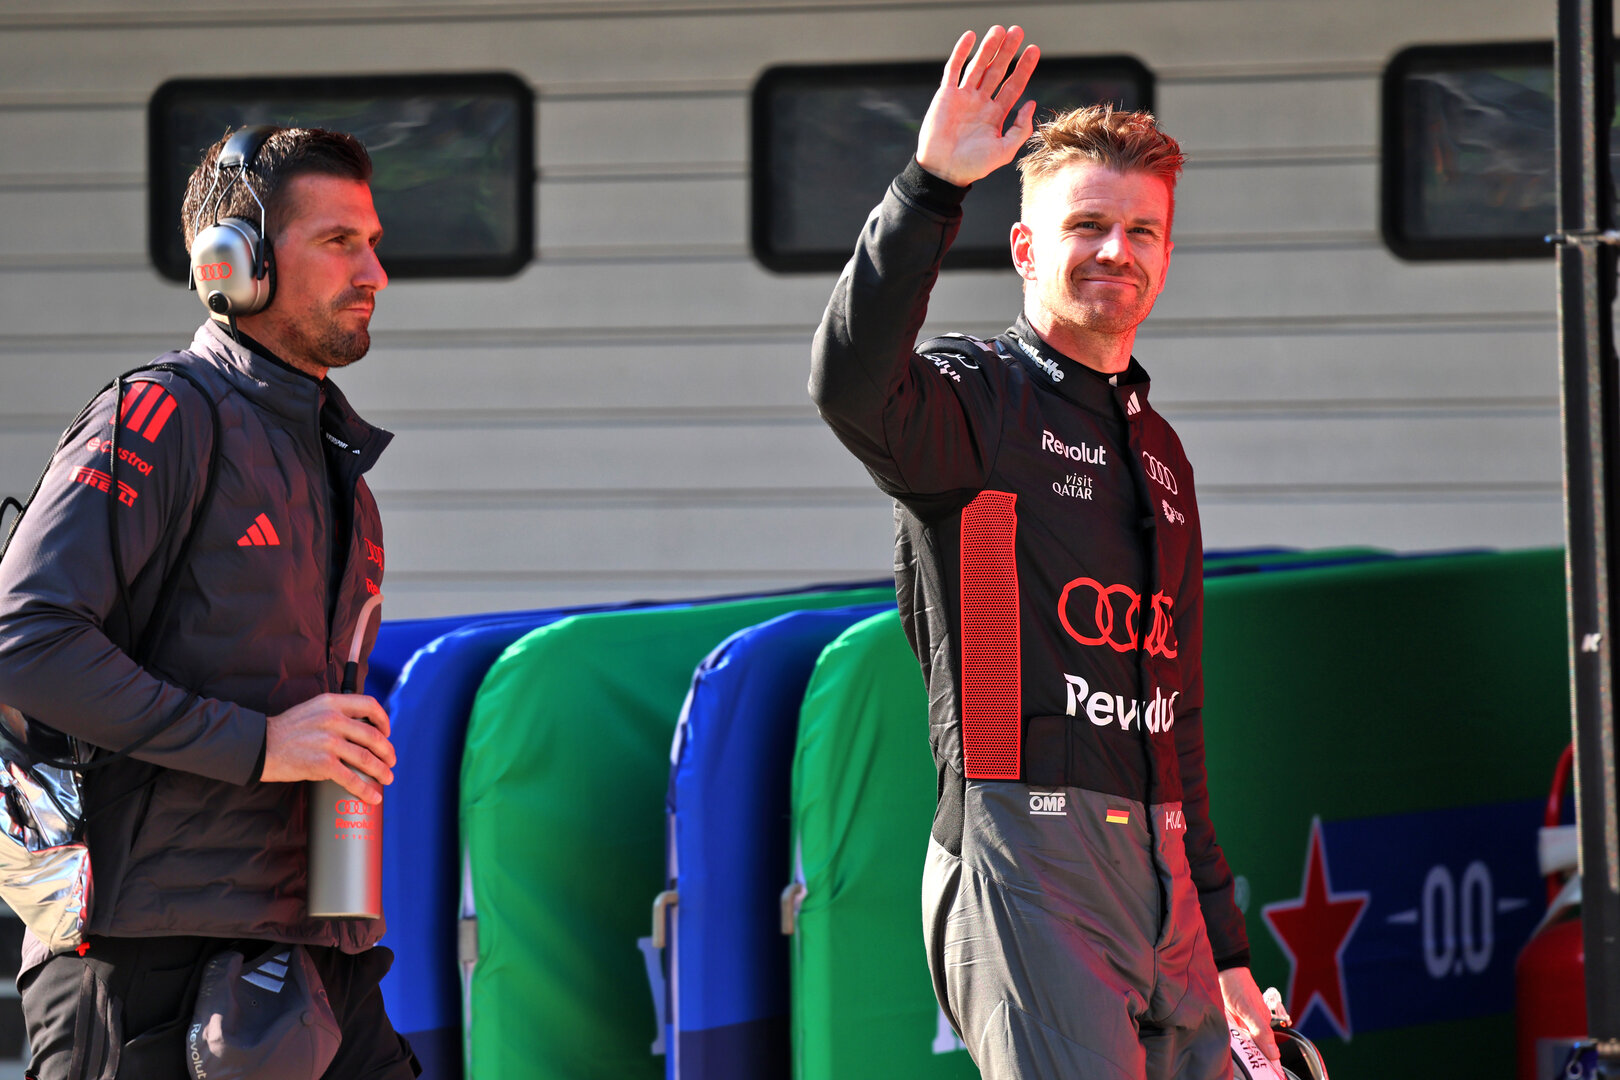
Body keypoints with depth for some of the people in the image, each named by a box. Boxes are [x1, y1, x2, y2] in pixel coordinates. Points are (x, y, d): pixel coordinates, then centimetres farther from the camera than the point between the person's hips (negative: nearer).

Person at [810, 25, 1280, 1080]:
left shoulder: (1160, 452, 24)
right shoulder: (978, 399, 2)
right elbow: (851, 384, -25)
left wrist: (1224, 945, 24)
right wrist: (931, 186, -33)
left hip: (1160, 875, 7)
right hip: (1026, 861, -7)